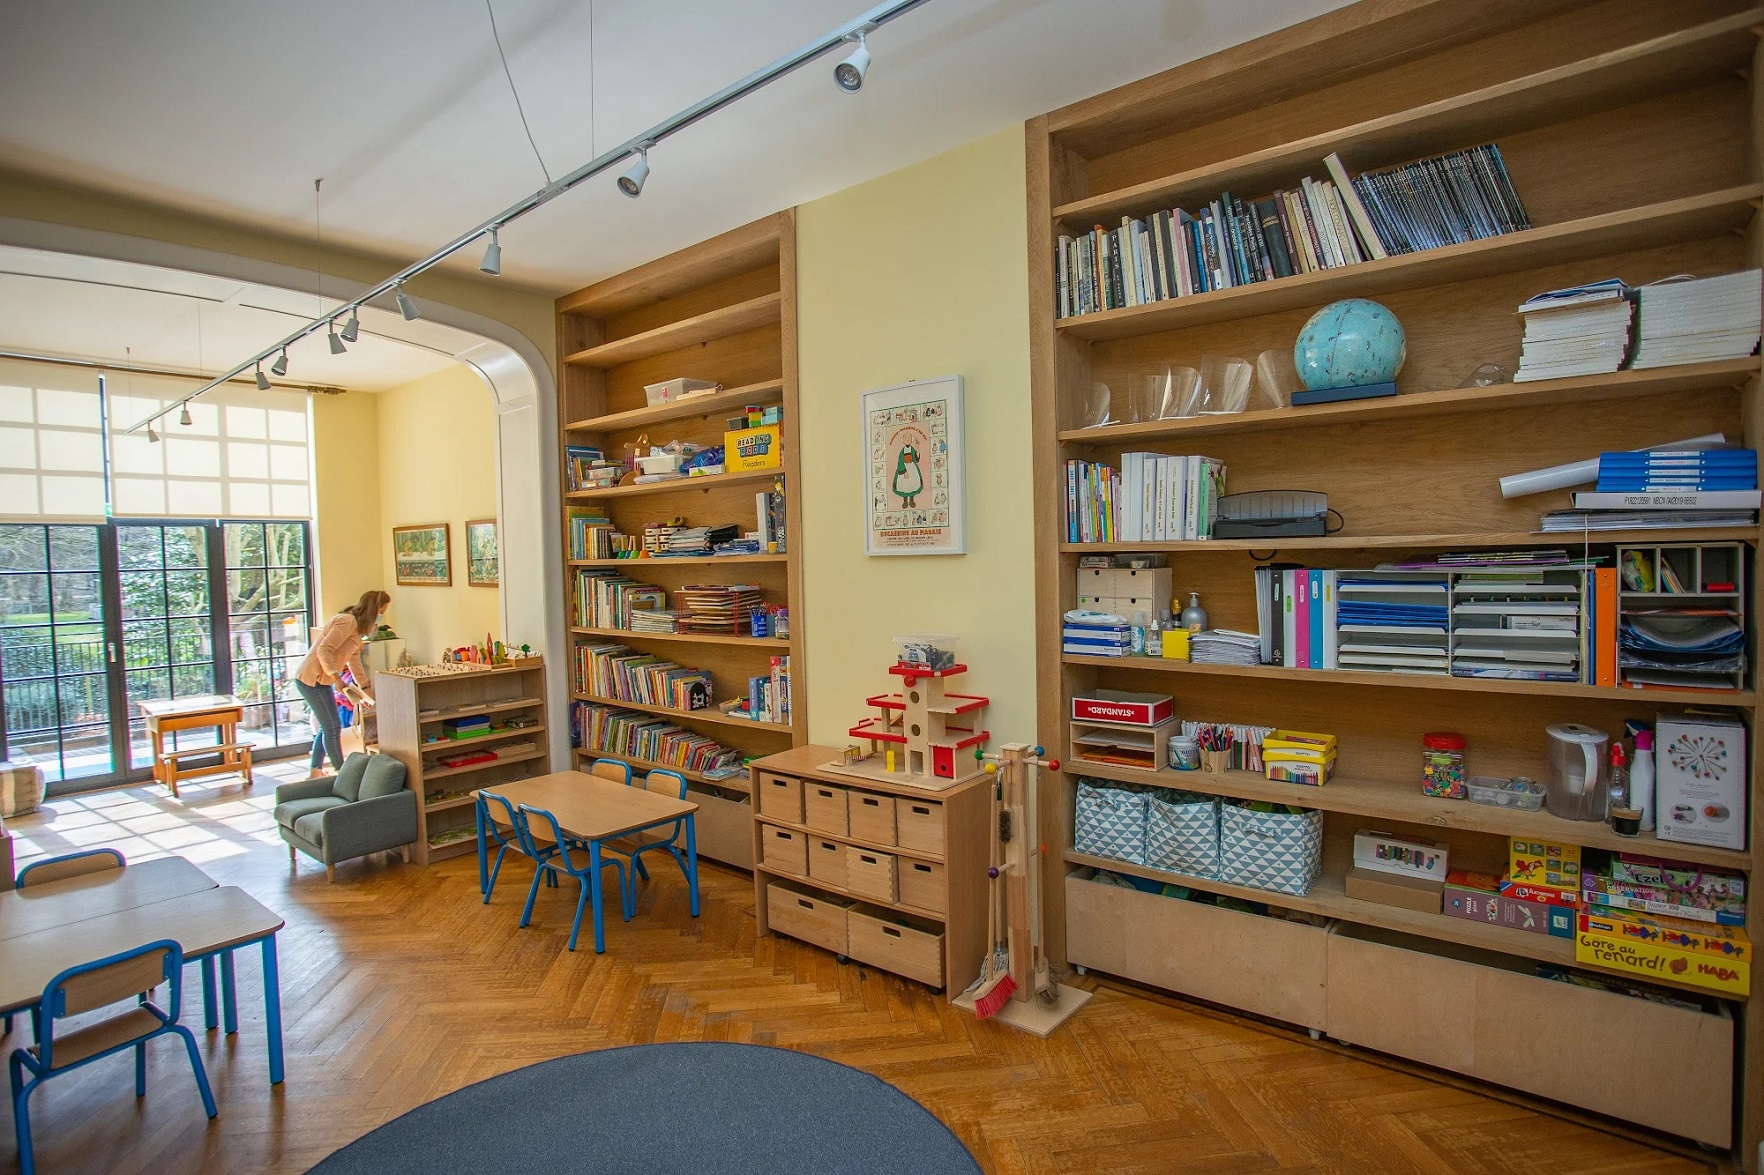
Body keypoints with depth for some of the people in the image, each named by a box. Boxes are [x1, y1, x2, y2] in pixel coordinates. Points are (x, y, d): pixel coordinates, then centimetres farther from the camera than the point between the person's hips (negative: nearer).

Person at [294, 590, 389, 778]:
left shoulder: (356, 627, 14)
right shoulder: (347, 621, -18)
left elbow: (355, 662, 21)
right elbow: (323, 650, -26)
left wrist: (367, 690, 23)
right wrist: (337, 679, -31)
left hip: (318, 680, 10)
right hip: (312, 679, -10)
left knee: (327, 727, 18)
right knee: (333, 727, -3)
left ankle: (315, 771, 27)